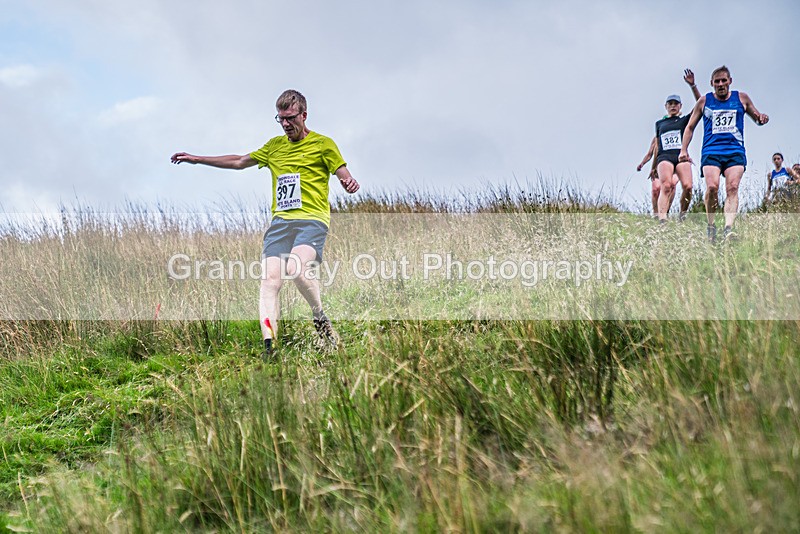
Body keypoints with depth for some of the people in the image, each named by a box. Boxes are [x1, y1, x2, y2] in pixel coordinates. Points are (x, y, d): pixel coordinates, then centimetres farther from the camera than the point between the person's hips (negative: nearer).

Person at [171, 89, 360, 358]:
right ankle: (268, 348, -24)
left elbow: (346, 178, 3)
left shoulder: (323, 144, 7)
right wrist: (196, 159, 33)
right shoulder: (274, 145, 22)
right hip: (280, 221, 5)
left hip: (312, 219, -5)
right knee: (270, 279, -16)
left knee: (296, 268, -32)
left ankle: (321, 319, -6)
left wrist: (350, 183, -23)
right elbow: (240, 161, 33)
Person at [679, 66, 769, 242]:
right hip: (711, 151, -1)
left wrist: (762, 118, -1)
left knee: (732, 188, -18)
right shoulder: (704, 101, 12)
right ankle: (711, 226, -3)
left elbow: (757, 118, 24)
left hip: (735, 151, 1)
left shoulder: (741, 98, 13)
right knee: (712, 187, -21)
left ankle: (729, 228, -29)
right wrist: (683, 150, 6)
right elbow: (690, 127, 17)